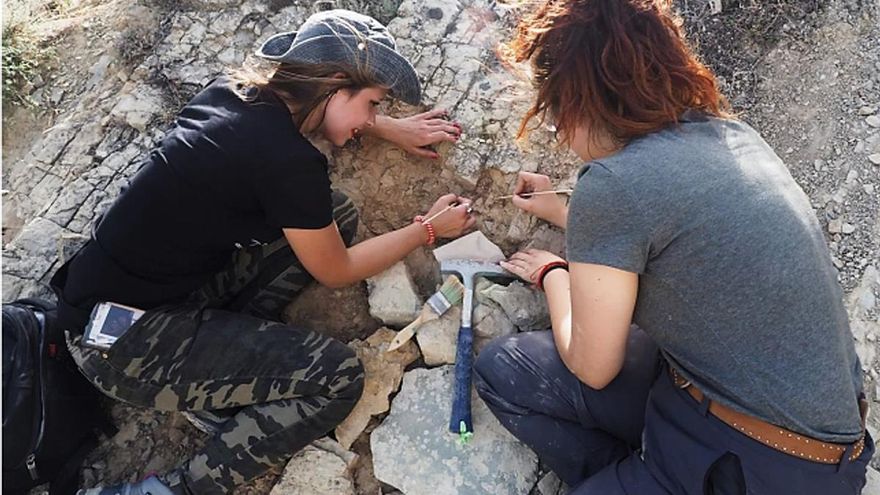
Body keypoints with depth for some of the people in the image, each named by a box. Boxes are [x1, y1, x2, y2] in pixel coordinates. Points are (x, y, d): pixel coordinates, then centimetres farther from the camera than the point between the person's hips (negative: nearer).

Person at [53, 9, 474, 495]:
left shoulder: (235, 91, 0)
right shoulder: (289, 161, -24)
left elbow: (325, 109, 26)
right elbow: (336, 271, -7)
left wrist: (393, 128, 23)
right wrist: (428, 228, 5)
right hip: (120, 340, -8)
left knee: (334, 214, 2)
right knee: (337, 377, -14)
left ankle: (224, 350, 3)